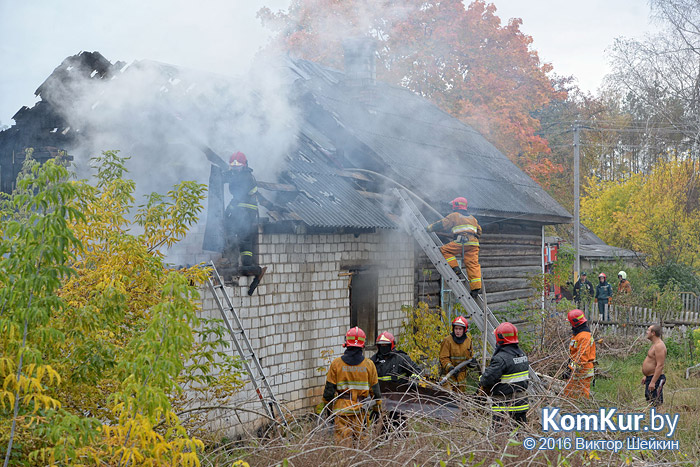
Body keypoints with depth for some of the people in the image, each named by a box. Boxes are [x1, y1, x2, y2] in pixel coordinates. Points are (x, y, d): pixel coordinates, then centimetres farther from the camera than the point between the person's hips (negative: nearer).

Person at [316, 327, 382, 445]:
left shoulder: (336, 363, -4)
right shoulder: (369, 364, -1)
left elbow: (329, 388, -1)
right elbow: (374, 388, 6)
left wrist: (323, 404, 11)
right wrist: (377, 404, 18)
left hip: (342, 407, -1)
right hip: (360, 408, 1)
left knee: (343, 439, 1)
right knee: (359, 438, 7)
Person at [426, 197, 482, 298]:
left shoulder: (454, 216, 10)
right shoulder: (472, 218, 30)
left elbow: (442, 224, 8)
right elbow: (479, 231, 31)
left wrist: (429, 228, 19)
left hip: (460, 242, -6)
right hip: (474, 244, 6)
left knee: (444, 250, 8)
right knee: (473, 264, 2)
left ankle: (457, 271, -4)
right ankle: (476, 287, -6)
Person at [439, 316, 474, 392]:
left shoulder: (468, 340, 4)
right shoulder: (448, 340, -12)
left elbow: (470, 354, 20)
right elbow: (443, 358, -12)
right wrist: (450, 367, -26)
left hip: (462, 373, 5)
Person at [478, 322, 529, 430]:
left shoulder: (501, 358, -21)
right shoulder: (522, 355, 8)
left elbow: (488, 378, -20)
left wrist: (482, 382, 1)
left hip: (504, 406, -8)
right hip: (521, 404, 8)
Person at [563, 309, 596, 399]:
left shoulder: (584, 337, -19)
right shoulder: (577, 334, 15)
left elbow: (582, 356, -24)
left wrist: (574, 369, -25)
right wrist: (571, 368, 25)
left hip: (582, 372, -10)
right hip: (575, 369, 10)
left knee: (582, 397, -4)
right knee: (568, 393, 13)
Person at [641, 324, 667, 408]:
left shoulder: (659, 346, -18)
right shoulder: (655, 344, 15)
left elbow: (660, 365, -25)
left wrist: (653, 382, -28)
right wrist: (646, 376, 27)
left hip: (655, 379, -11)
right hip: (650, 377, 11)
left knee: (657, 404, -11)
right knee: (649, 401, 15)